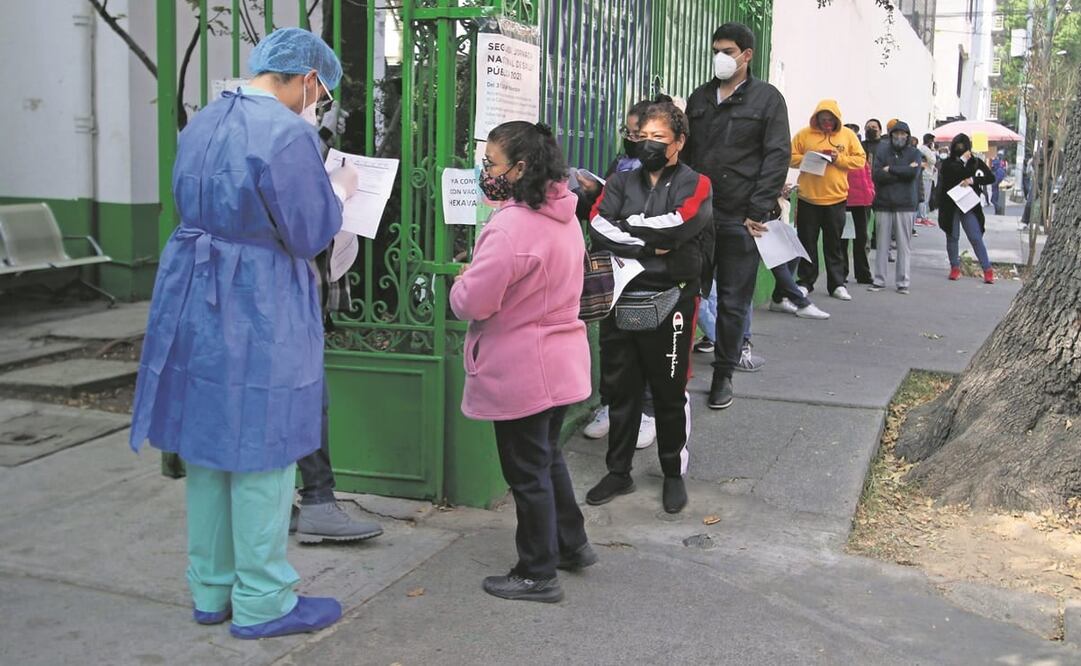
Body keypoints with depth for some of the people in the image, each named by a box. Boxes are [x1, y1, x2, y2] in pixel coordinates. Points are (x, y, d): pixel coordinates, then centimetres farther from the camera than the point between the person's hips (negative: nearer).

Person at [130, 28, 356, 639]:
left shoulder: (201, 124, 10)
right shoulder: (289, 133, -17)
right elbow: (310, 235, -14)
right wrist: (339, 193, 6)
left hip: (195, 302, 8)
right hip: (259, 313, -8)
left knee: (209, 447, 16)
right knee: (262, 454, 2)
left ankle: (212, 589, 29)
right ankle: (262, 602, 14)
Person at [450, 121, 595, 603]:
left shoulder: (511, 227, -25)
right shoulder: (563, 216, 5)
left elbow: (473, 302, -26)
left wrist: (460, 284, -4)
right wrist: (479, 279, 12)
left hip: (521, 369, -9)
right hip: (561, 360, 9)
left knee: (527, 470, 4)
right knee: (548, 456, 25)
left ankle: (538, 575, 16)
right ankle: (571, 544, 37)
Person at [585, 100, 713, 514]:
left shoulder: (694, 185, 2)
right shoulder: (622, 182, 11)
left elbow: (675, 225, -19)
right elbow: (598, 227, -7)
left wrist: (624, 229, -10)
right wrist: (649, 246, -15)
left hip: (667, 305, -3)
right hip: (620, 303, 3)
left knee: (670, 394, 7)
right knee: (621, 390, 11)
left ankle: (674, 474, 23)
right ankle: (618, 472, 24)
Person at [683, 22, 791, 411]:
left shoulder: (767, 98, 2)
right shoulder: (699, 98, 14)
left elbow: (776, 157, -5)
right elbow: (685, 152, 15)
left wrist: (758, 212, -13)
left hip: (740, 218, -3)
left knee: (733, 302, 5)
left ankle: (724, 374, 16)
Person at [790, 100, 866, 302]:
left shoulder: (847, 135, 4)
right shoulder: (804, 134, 2)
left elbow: (860, 160, 3)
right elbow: (791, 157, 0)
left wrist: (839, 159, -12)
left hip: (836, 198, 1)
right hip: (808, 197, 0)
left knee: (834, 243, 8)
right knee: (807, 242, 6)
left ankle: (837, 284, 15)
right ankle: (806, 282, 17)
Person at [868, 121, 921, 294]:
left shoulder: (914, 152, 6)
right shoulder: (882, 150, 6)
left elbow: (914, 173, -12)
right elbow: (877, 175, -7)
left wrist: (890, 169, -9)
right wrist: (903, 172, -9)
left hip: (905, 204, -1)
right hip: (883, 203, 1)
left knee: (904, 245, 1)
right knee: (881, 245, 5)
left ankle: (903, 282, 7)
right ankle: (879, 280, 12)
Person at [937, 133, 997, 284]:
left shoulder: (976, 162, 4)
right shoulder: (948, 163, 0)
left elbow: (991, 178, -1)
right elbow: (947, 175, -19)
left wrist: (973, 180, -14)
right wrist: (962, 161, -17)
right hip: (950, 206, 0)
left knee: (976, 238, -4)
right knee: (952, 237, 7)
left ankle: (987, 270, 0)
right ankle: (955, 267, 20)